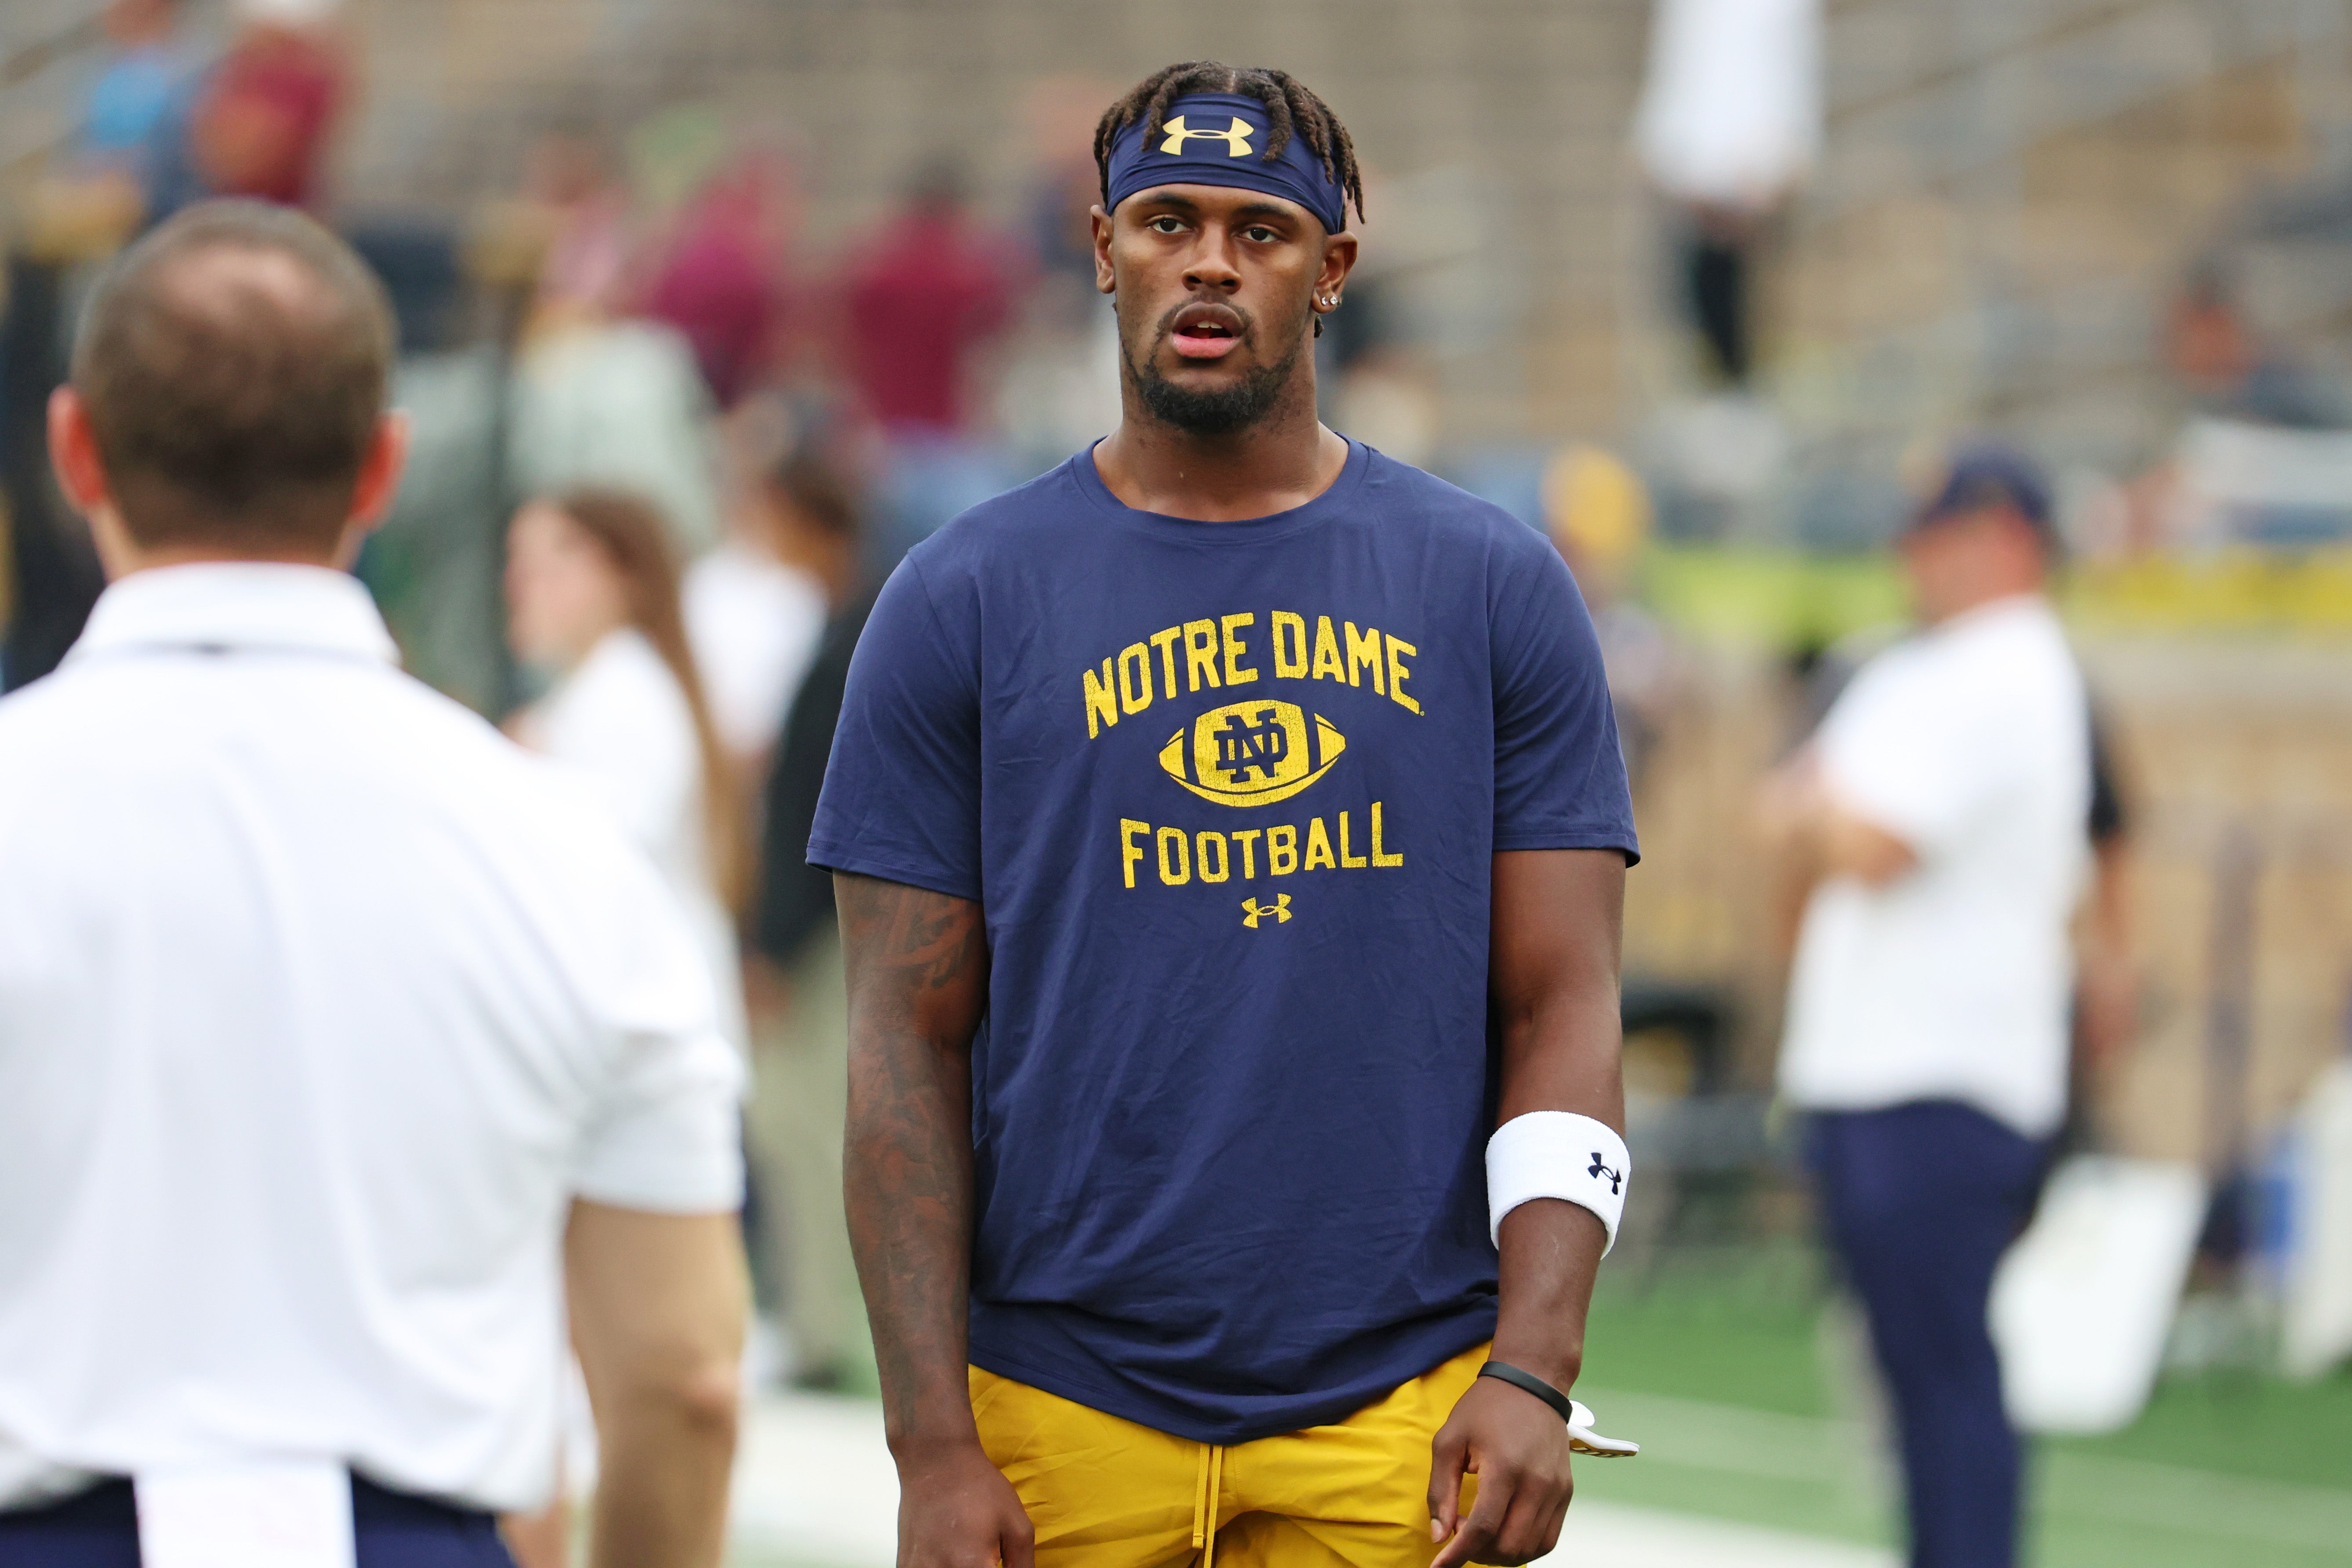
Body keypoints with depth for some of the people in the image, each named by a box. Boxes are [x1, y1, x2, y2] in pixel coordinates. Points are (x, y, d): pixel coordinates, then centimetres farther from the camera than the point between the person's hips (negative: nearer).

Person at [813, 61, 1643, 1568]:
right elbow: (911, 1041, 3)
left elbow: (1563, 1010, 4)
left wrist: (1533, 1372, -9)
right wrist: (933, 1444, -5)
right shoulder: (963, 605, 5)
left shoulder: (1493, 587, 7)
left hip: (1399, 1420, 0)